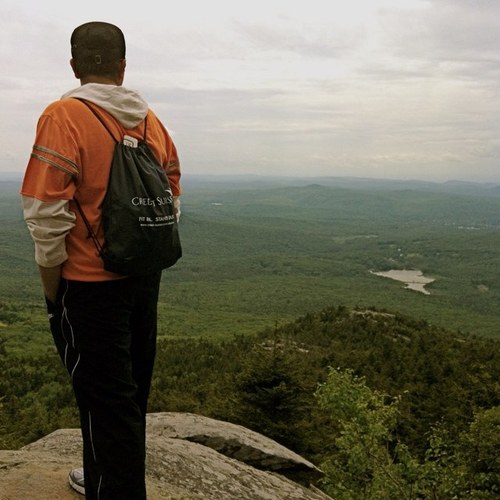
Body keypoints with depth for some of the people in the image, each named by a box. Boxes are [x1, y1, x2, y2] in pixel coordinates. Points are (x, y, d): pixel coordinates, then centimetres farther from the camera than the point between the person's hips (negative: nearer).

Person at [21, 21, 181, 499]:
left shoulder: (64, 116, -15)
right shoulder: (151, 121, 5)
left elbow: (48, 217, -20)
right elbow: (171, 204, 10)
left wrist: (51, 289, -7)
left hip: (90, 285, -7)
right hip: (144, 279, 7)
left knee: (107, 401, 3)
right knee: (130, 391, 20)